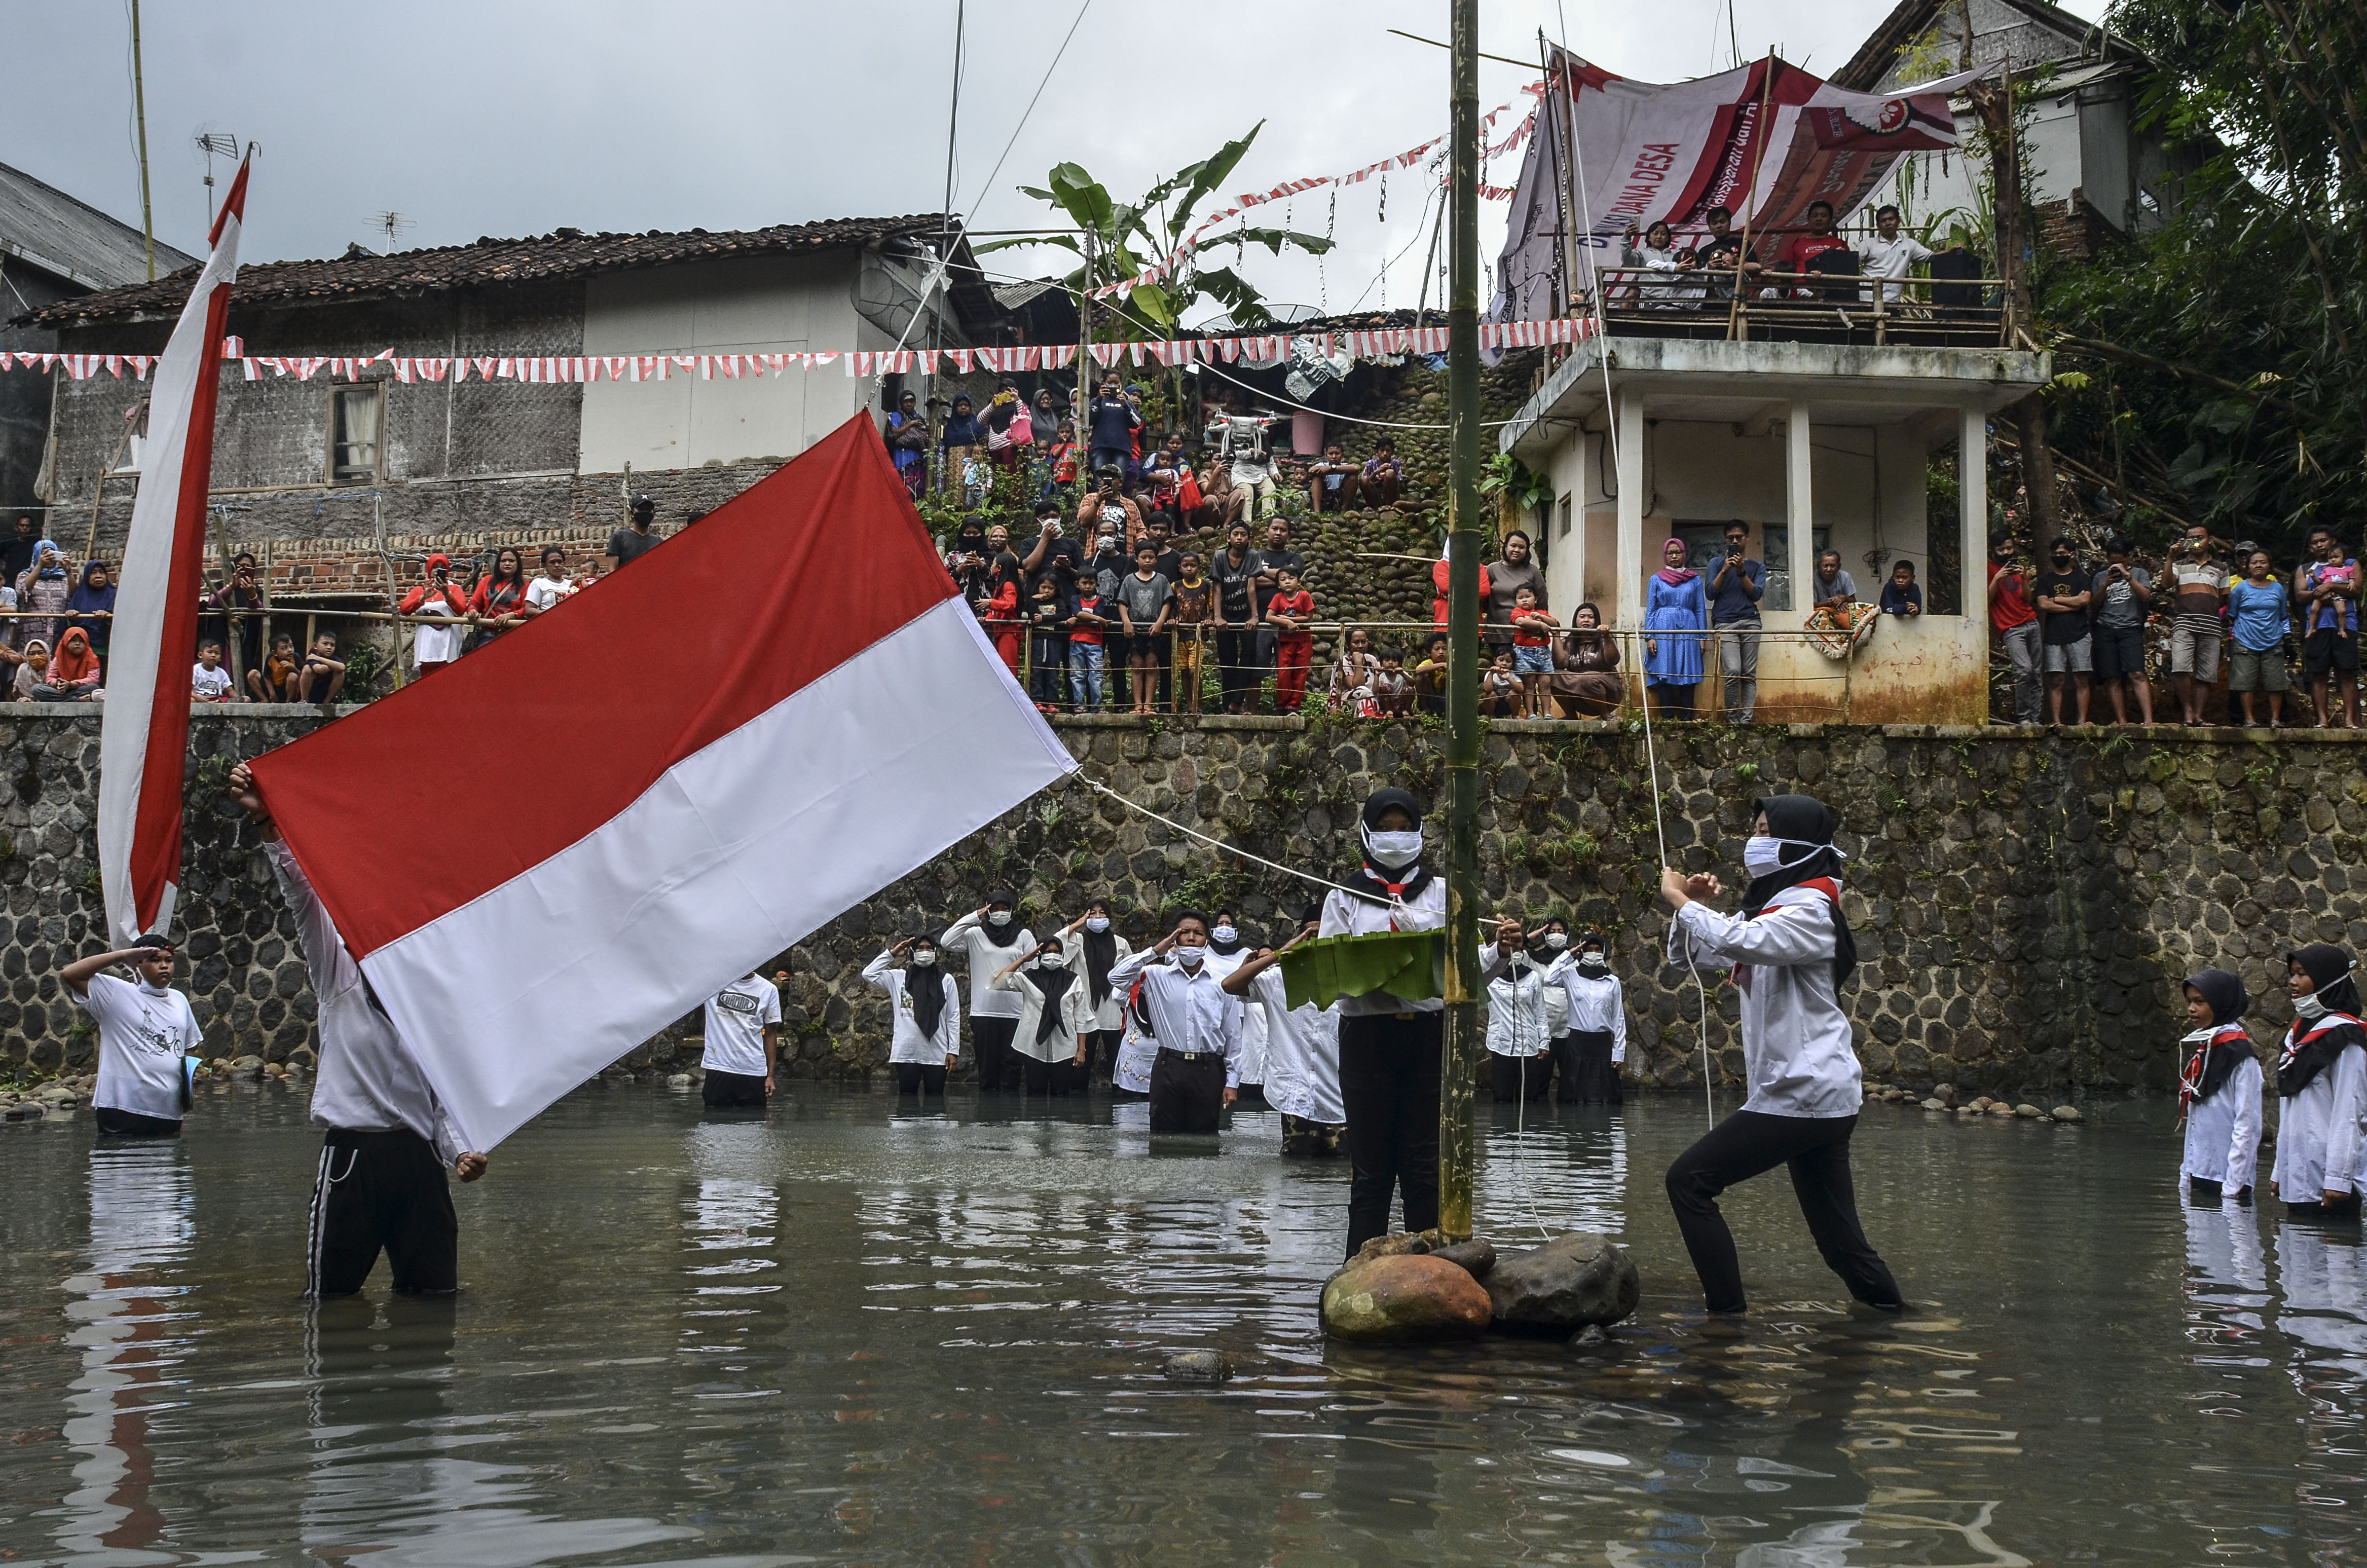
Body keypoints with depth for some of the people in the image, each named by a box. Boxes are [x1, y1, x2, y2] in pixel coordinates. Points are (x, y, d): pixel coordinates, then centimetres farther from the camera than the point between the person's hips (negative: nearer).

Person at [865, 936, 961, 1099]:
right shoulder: (898, 977, 8)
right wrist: (891, 954, 0)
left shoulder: (946, 980, 6)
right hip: (906, 1053, 0)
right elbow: (868, 975, -1)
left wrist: (953, 1051, 0)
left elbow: (953, 1018, 6)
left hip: (936, 1054, 0)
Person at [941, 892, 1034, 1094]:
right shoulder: (975, 934, 7)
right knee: (987, 1067, 3)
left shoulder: (1023, 936, 8)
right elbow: (946, 943, -8)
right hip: (984, 1011, 0)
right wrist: (973, 918, -10)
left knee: (1011, 1069, 0)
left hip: (1014, 1011, 0)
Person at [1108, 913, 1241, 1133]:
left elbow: (1233, 1037, 9)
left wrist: (1232, 1082, 5)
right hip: (1168, 1068, 0)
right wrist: (1155, 951, -6)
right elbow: (1116, 976, -7)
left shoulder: (1221, 984, 7)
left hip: (1208, 1072, 0)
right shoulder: (1157, 977, 6)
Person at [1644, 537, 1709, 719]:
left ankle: (1687, 721, -3)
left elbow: (1700, 610, 12)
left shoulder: (1695, 579, 13)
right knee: (1664, 676, -6)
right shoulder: (1656, 580, 10)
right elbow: (1650, 610, 8)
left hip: (1687, 630, 1)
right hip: (1663, 630, -1)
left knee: (1687, 677, -3)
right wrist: (1650, 637, -2)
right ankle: (1667, 720, -4)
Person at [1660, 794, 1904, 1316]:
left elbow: (1737, 942, -30)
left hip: (1804, 1093, -9)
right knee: (1839, 1238, 10)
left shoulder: (1810, 908, -11)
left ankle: (1726, 1311, -9)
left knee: (1689, 1180, -9)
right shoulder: (1767, 907, 18)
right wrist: (1694, 906, 1)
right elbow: (1688, 955, 20)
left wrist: (1680, 899, -16)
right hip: (1819, 1095, 9)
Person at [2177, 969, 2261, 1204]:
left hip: (2225, 1181, -8)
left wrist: (2233, 1188, -16)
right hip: (2198, 1180, 8)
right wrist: (2186, 1176, 14)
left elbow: (2247, 1125, -13)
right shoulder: (2201, 1050, 14)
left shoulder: (2240, 1055, -10)